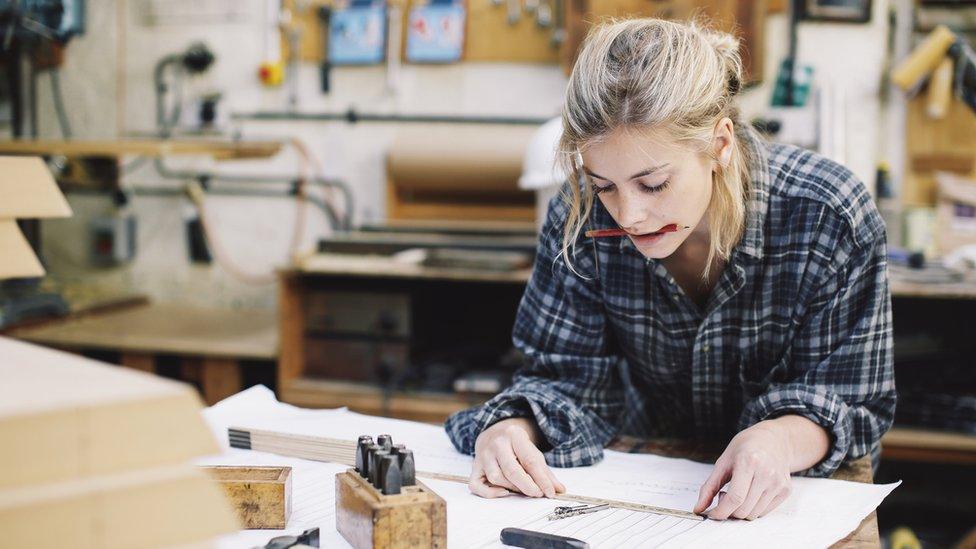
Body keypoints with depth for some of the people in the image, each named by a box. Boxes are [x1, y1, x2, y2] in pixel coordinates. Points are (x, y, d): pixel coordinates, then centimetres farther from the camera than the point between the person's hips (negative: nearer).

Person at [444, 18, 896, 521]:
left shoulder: (829, 218, -21)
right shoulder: (582, 218, -14)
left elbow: (851, 402, -16)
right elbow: (569, 378, -7)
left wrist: (781, 441, -39)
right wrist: (510, 430, -30)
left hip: (800, 494, 0)